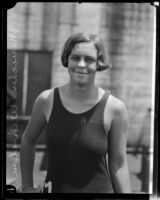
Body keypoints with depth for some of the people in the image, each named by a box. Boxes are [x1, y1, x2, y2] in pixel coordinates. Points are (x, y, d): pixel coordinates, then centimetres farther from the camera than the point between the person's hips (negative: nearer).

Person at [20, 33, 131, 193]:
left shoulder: (114, 108, -8)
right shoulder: (47, 100, -2)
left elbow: (118, 165, -2)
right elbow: (28, 141, 13)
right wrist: (27, 187, 13)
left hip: (98, 189, -2)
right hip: (54, 189, 2)